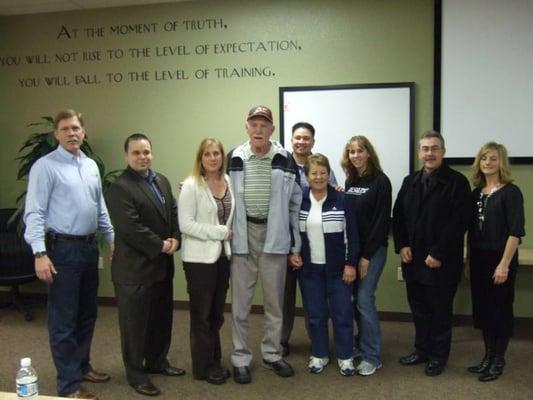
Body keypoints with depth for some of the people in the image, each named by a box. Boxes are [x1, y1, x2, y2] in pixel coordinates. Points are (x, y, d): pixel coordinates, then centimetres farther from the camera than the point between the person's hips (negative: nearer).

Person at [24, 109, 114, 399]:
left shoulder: (91, 165, 11)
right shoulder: (45, 166, -9)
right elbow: (34, 213, -14)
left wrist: (112, 239, 13)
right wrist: (40, 254, -21)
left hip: (89, 247, 7)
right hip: (63, 249, -7)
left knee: (87, 313, 17)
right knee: (64, 319, 2)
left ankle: (82, 366, 34)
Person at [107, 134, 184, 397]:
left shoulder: (162, 181, 12)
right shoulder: (120, 187, -16)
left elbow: (174, 213, 12)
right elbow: (130, 228, -23)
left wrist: (175, 239, -6)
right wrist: (160, 246, -16)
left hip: (162, 264, 8)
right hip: (134, 267, -8)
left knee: (161, 318, 19)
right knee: (135, 322, 5)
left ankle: (157, 361, 37)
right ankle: (135, 373, 20)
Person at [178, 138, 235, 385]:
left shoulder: (228, 182, 6)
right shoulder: (191, 185, -11)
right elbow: (186, 224, -17)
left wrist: (229, 235, -2)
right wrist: (221, 232, -16)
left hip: (222, 255, 5)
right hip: (200, 258, -5)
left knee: (217, 313, 14)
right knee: (201, 314, 6)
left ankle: (215, 361, 28)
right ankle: (204, 367, 20)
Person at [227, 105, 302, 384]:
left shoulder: (285, 160, 0)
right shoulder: (233, 159, 1)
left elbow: (295, 205, 3)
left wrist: (295, 246, 2)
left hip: (275, 236, 0)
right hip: (242, 237, 0)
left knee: (274, 302, 12)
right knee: (240, 303, 8)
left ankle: (272, 354, 29)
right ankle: (240, 359, 21)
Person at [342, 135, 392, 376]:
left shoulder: (380, 181, -9)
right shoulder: (350, 181, 10)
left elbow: (382, 221, -13)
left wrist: (367, 255, -14)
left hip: (373, 249, -6)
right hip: (352, 248, 6)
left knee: (364, 299, -7)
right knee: (356, 299, 10)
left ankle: (372, 356, 4)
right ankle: (362, 343, 27)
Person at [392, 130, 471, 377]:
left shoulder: (457, 182, -7)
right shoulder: (410, 182, 12)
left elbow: (459, 221, -14)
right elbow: (398, 216, 12)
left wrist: (438, 254, -17)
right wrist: (401, 245, -2)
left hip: (441, 261, -5)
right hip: (413, 259, 5)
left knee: (440, 310, 8)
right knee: (418, 308, 15)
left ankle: (438, 356, 22)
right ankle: (422, 350, 31)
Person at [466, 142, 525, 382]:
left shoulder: (510, 192, -8)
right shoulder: (476, 193, 9)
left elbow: (515, 232, -13)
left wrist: (504, 264, -17)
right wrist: (468, 260, 11)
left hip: (499, 259, -6)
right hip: (478, 259, 6)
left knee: (500, 309, 4)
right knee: (482, 308, 11)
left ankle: (499, 361, 17)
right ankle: (488, 357, 24)